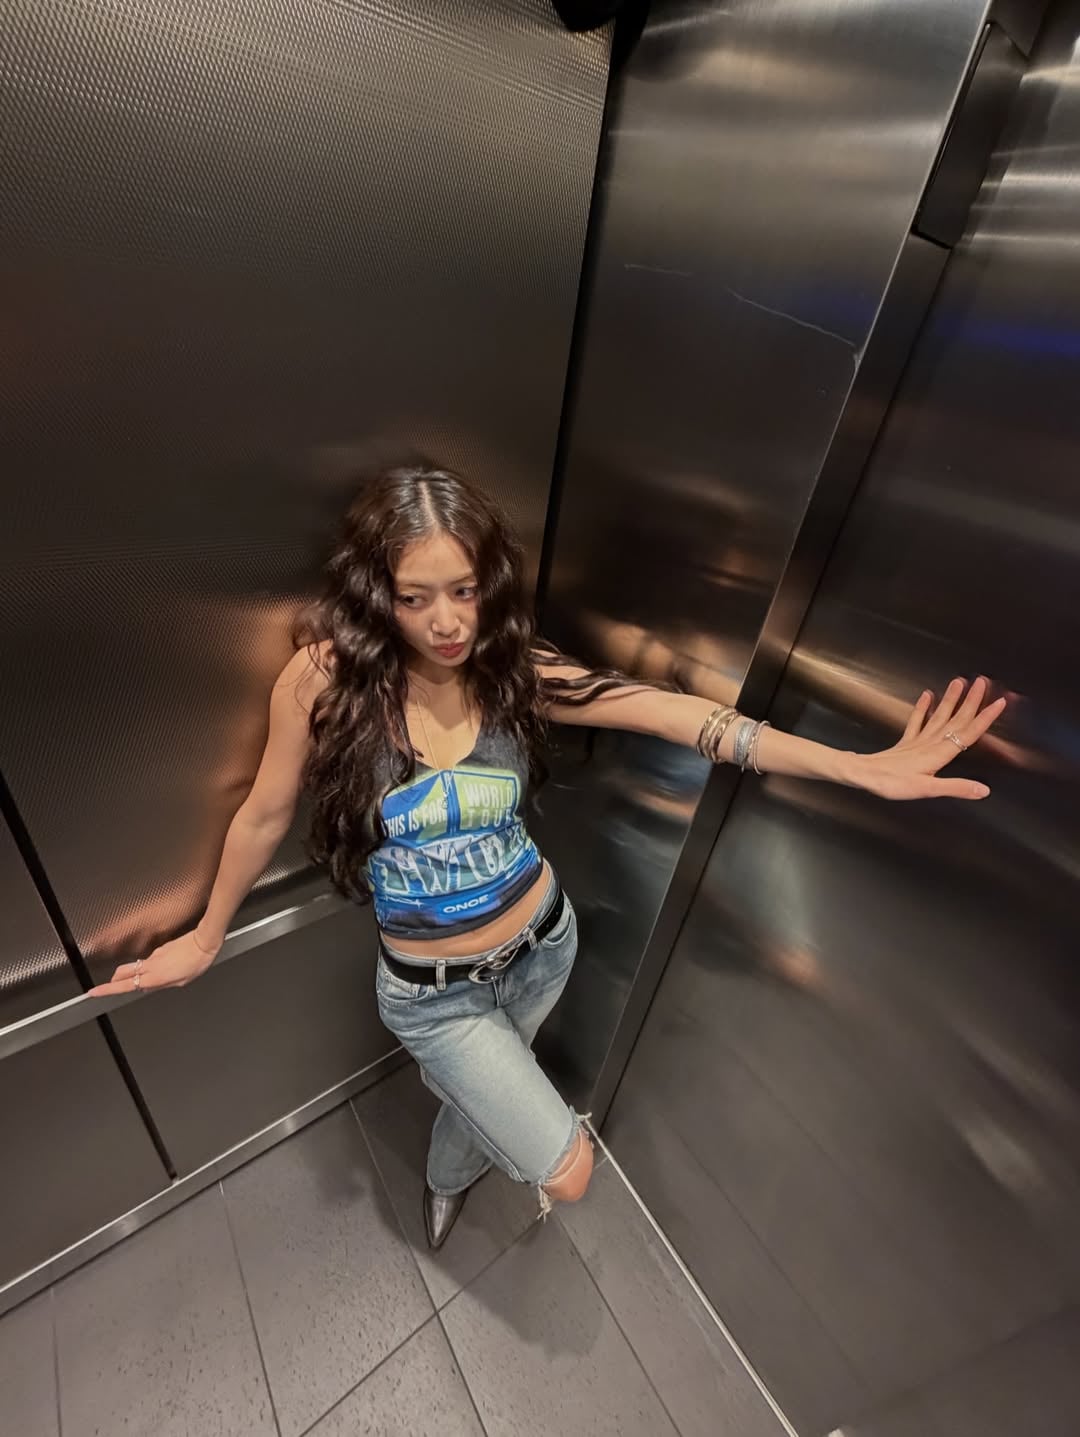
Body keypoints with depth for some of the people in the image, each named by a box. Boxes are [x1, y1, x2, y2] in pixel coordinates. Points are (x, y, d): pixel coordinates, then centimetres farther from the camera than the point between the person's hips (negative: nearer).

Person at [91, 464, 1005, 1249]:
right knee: (567, 1172, 2)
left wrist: (861, 767, -30)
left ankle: (444, 1182, 71)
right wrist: (206, 939, 6)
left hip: (541, 946, 3)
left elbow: (674, 714, -24)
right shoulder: (327, 678, -23)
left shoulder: (515, 671, -17)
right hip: (433, 992, -2)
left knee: (482, 1094, 31)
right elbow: (264, 818, -8)